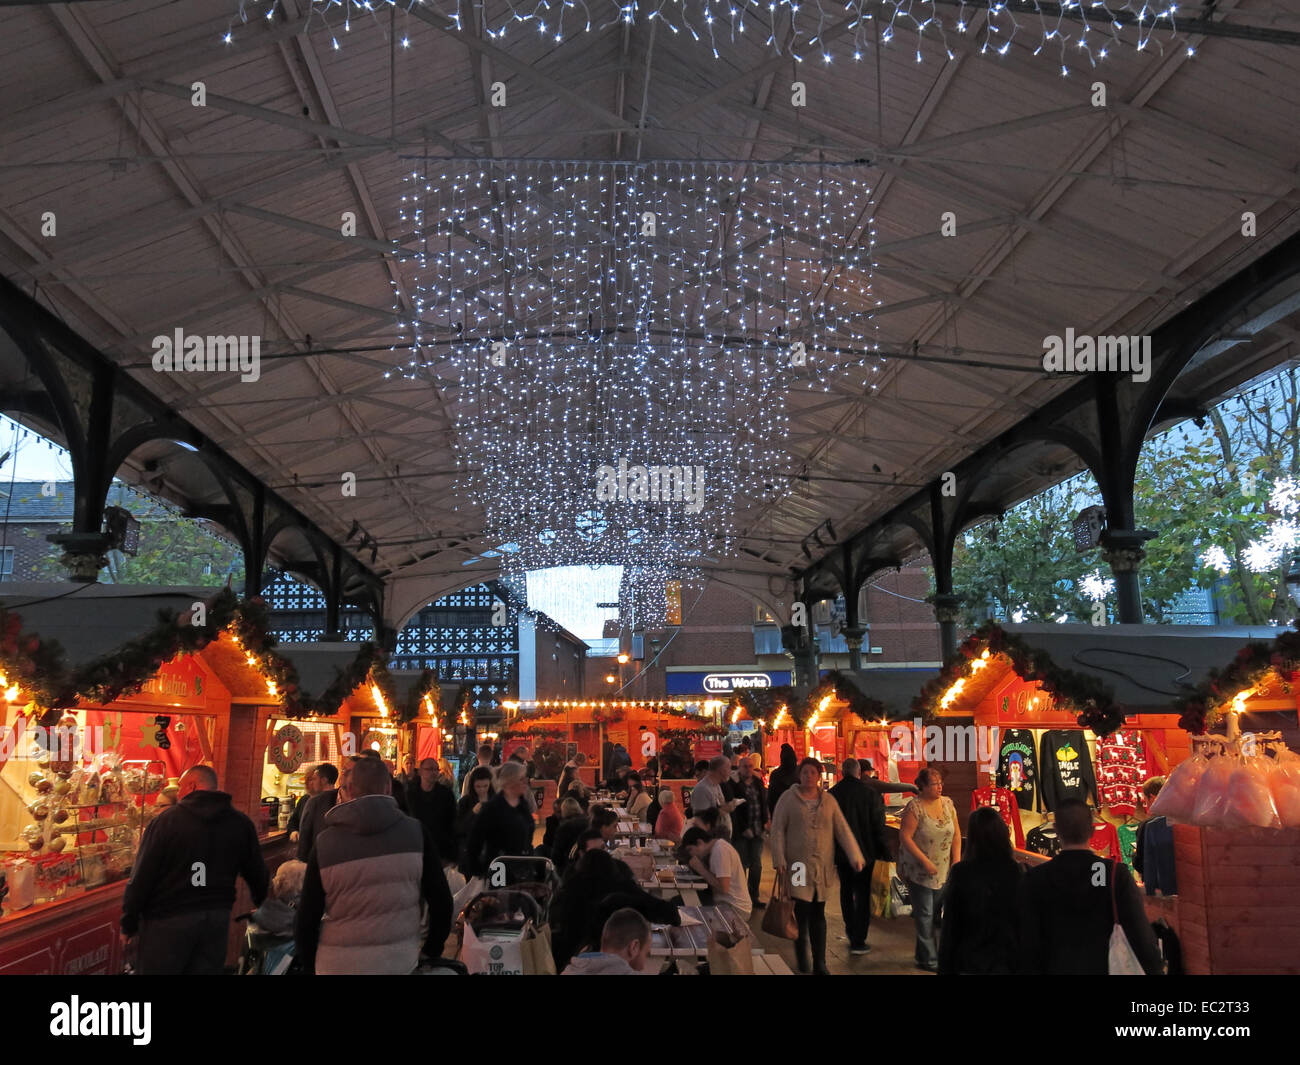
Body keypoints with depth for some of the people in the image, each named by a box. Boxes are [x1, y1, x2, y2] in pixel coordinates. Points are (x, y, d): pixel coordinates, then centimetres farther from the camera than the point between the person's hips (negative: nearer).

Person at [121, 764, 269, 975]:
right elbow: (257, 876, 8)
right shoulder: (241, 823, 2)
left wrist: (128, 925, 0)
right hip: (218, 918, 4)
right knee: (207, 969, 13)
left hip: (169, 919, -4)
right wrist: (263, 909, 24)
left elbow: (141, 878, -9)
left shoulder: (165, 821, -9)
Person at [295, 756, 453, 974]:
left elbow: (307, 917, -3)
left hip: (338, 964, 0)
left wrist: (308, 966, 13)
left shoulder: (325, 842, -7)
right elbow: (441, 901, -4)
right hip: (399, 961, 1)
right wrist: (432, 952, 11)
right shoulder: (415, 832, -7)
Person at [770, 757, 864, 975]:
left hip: (822, 866, 3)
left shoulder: (828, 800, 7)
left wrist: (855, 856, -7)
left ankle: (819, 965, 17)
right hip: (798, 865, -3)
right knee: (802, 910, -7)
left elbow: (843, 830, 4)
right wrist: (779, 860, -9)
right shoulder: (789, 798, -2)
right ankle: (801, 953, 18)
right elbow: (778, 830, -3)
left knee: (818, 915, 8)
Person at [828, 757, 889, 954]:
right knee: (862, 894, 5)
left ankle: (851, 929, 33)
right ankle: (858, 940, 4)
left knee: (846, 890, 19)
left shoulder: (833, 793, -5)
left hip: (841, 852, 2)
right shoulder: (870, 792, -12)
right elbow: (878, 825, -8)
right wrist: (884, 851, 1)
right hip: (864, 851, -2)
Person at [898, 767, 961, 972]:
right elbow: (905, 836, -17)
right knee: (925, 915, 1)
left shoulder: (947, 803, 3)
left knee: (935, 913, 12)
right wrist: (925, 861, -19)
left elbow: (956, 833, 9)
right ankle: (929, 959, 12)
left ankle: (924, 954, 26)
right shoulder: (914, 807, -15)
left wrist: (957, 859, 0)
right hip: (919, 871, -5)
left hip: (944, 870, 5)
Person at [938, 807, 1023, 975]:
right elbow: (1024, 923, -5)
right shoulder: (1017, 872, -12)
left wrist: (945, 968, 2)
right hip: (1008, 962, 1)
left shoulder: (960, 873, -15)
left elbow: (949, 929, -8)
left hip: (970, 963, -1)